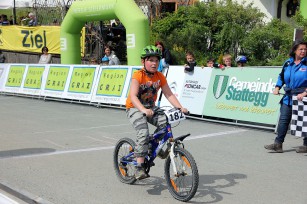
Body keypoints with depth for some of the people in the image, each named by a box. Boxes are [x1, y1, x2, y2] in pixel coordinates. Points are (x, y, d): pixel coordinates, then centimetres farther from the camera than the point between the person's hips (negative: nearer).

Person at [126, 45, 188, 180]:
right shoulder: (138, 76, -20)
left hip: (150, 108, 5)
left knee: (166, 124, -20)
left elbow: (169, 94, -7)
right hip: (135, 108, -5)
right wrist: (143, 110, -48)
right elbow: (133, 96, -31)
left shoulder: (160, 77, -4)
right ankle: (139, 168, -22)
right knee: (143, 133, -26)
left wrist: (180, 107, -21)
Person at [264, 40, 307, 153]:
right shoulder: (288, 63, 8)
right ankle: (278, 144, 5)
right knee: (283, 120, 2)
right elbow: (281, 76, 22)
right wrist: (277, 87, 10)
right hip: (288, 97, 5)